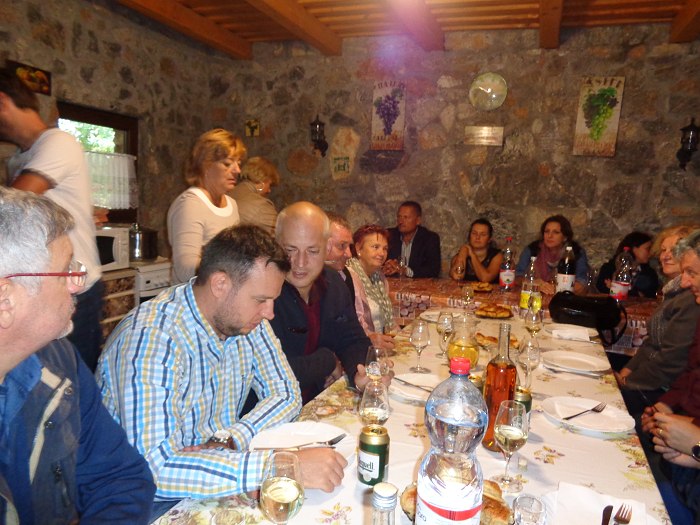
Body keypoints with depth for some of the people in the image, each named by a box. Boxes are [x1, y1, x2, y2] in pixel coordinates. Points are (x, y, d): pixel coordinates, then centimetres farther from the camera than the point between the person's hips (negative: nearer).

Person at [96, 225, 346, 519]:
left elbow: (286, 394, -1)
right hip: (155, 503, -4)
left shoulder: (246, 319, -6)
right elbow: (155, 466, -33)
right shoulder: (152, 337, -26)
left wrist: (229, 442, -18)